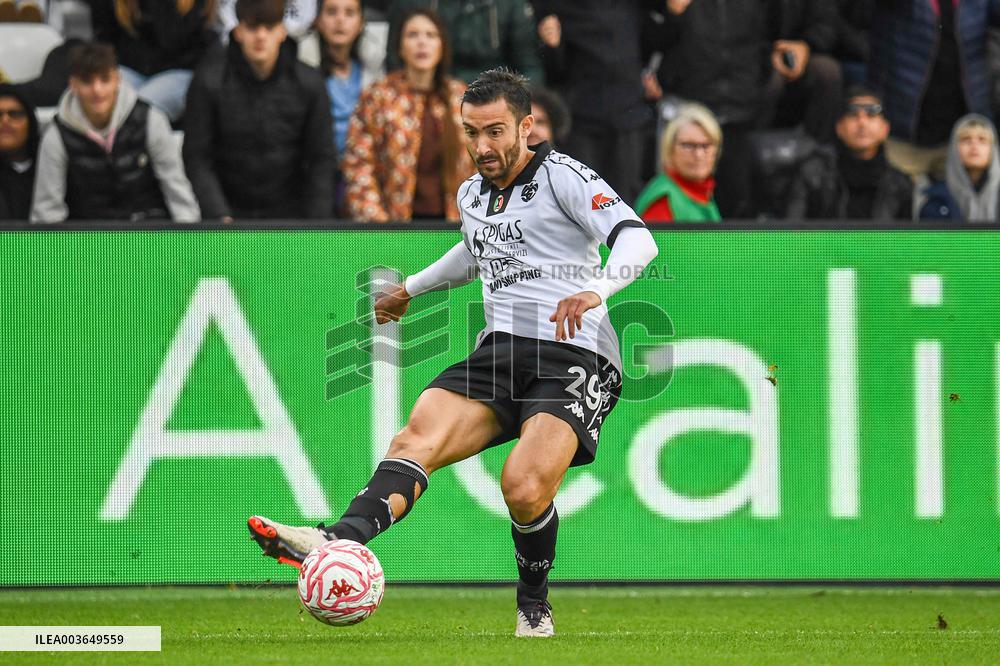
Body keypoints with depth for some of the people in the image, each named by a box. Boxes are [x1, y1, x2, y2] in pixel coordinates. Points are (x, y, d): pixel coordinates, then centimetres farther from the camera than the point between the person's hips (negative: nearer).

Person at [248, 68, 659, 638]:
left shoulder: (563, 176, -4)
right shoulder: (472, 195, 18)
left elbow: (637, 239, -18)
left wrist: (596, 290, -35)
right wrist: (411, 288, 50)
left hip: (574, 360, -6)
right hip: (500, 351, 6)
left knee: (525, 489, -28)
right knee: (418, 436, -23)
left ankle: (535, 607, -1)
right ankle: (343, 538, -46)